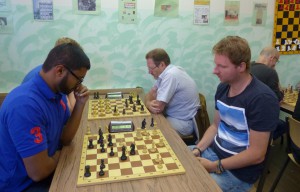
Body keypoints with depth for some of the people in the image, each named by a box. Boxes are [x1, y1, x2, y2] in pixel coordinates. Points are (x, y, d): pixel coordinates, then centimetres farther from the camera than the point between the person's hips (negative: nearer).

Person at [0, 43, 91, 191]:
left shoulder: (56, 93, -3)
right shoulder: (25, 104, -31)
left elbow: (64, 139, 2)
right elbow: (38, 172, -29)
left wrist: (80, 104, -10)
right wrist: (57, 156, -8)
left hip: (45, 174, 8)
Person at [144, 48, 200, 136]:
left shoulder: (170, 75, -26)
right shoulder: (166, 72, 3)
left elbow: (157, 108, -25)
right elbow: (150, 94, 7)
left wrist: (149, 104, -3)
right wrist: (149, 104, -14)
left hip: (183, 123, -8)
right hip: (173, 116, 8)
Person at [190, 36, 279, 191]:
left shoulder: (262, 99, -22)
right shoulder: (222, 88, 1)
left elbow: (256, 154, -20)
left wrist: (214, 166, -19)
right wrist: (197, 149, -4)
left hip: (238, 172, -7)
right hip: (213, 151, 7)